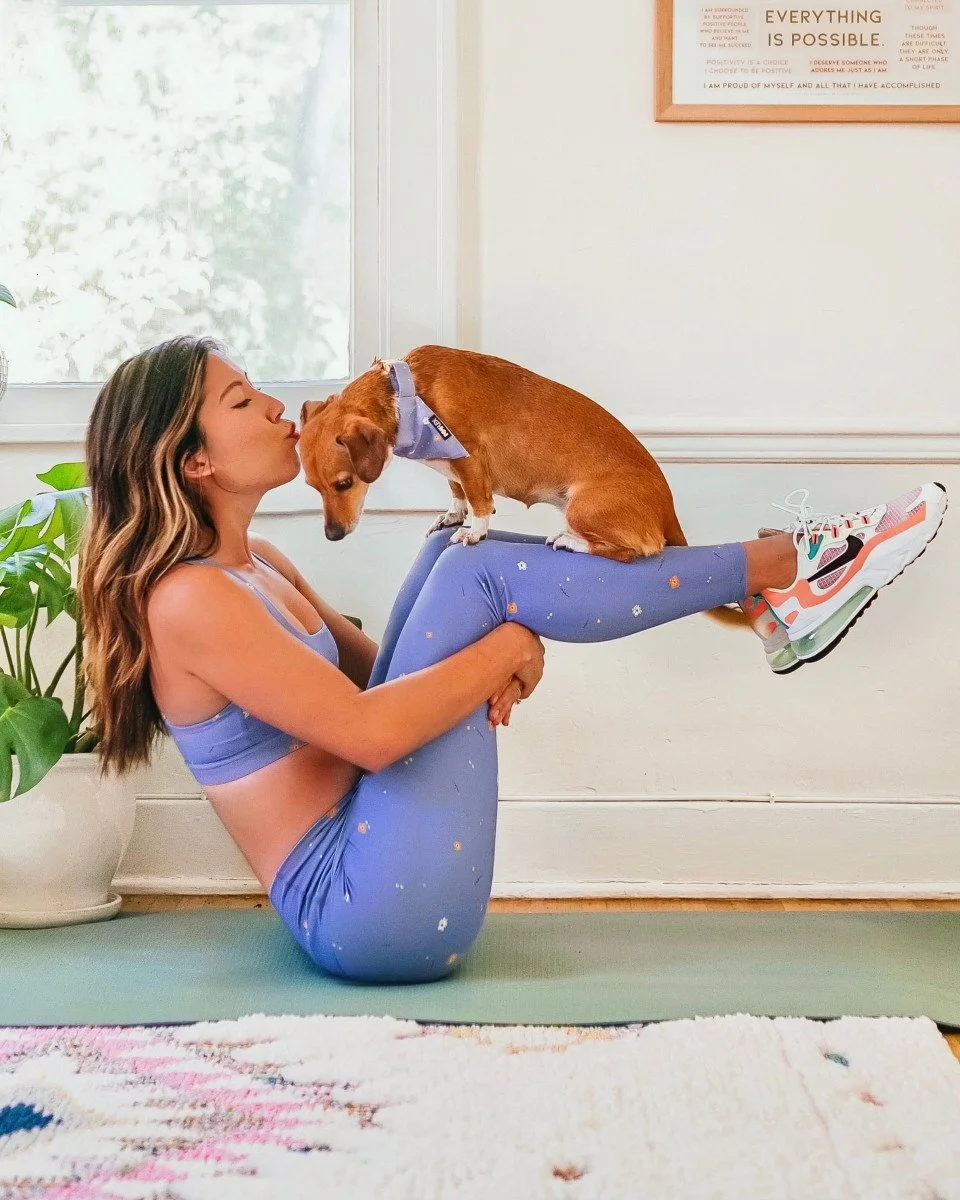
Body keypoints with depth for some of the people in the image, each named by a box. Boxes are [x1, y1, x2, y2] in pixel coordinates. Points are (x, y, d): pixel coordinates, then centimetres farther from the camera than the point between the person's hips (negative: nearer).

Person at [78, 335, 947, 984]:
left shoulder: (255, 565, 12)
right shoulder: (189, 599, -17)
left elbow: (380, 672, 16)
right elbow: (369, 730, -24)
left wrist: (486, 667, -6)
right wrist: (505, 648, -12)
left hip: (361, 869, 9)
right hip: (372, 915, -9)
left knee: (458, 552, 4)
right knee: (480, 576, -16)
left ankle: (772, 583, 1)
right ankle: (778, 566, -4)